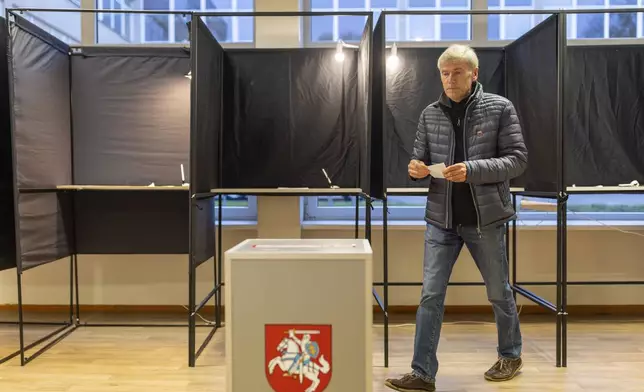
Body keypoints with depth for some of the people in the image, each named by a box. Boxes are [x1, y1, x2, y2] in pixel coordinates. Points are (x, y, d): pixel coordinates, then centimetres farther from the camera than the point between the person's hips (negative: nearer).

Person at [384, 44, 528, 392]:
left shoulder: (499, 108, -4)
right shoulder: (430, 114, 4)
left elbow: (518, 159, -7)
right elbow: (419, 159, 11)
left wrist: (473, 170, -22)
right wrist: (415, 168, -14)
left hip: (485, 218, -1)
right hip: (441, 220, 2)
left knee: (498, 292, 16)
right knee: (430, 295, -1)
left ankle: (511, 355, 40)